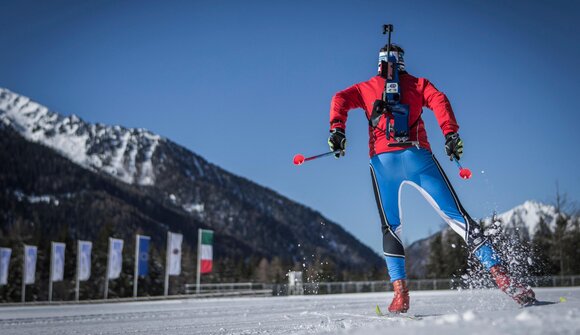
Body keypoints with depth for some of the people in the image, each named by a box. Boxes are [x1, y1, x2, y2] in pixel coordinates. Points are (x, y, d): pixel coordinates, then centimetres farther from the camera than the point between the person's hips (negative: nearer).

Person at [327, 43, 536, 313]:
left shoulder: (366, 88, 23)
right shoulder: (418, 84, 21)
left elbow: (340, 99, 7)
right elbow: (439, 101, 2)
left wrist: (337, 129, -3)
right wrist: (451, 133, -7)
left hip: (382, 158, 1)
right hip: (417, 155, 0)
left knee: (390, 226, 10)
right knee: (455, 214, -1)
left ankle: (400, 292, -3)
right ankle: (499, 273, -10)